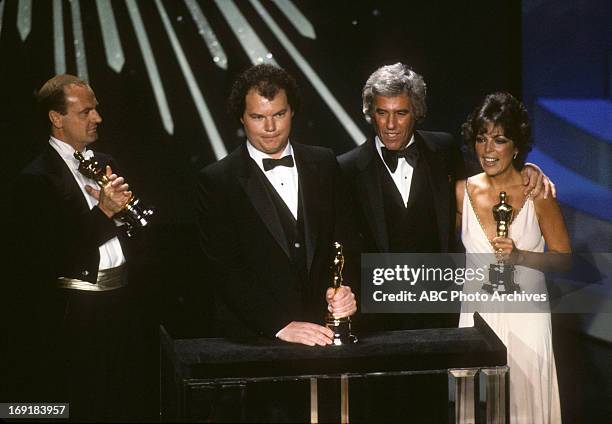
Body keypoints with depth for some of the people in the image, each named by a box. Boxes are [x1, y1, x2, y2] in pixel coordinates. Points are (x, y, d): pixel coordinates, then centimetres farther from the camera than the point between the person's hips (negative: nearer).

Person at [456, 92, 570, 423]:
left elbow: (563, 257, -4)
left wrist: (519, 256, -17)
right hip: (477, 314, 2)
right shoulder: (462, 191, 1)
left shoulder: (536, 193, -6)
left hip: (525, 317, -2)